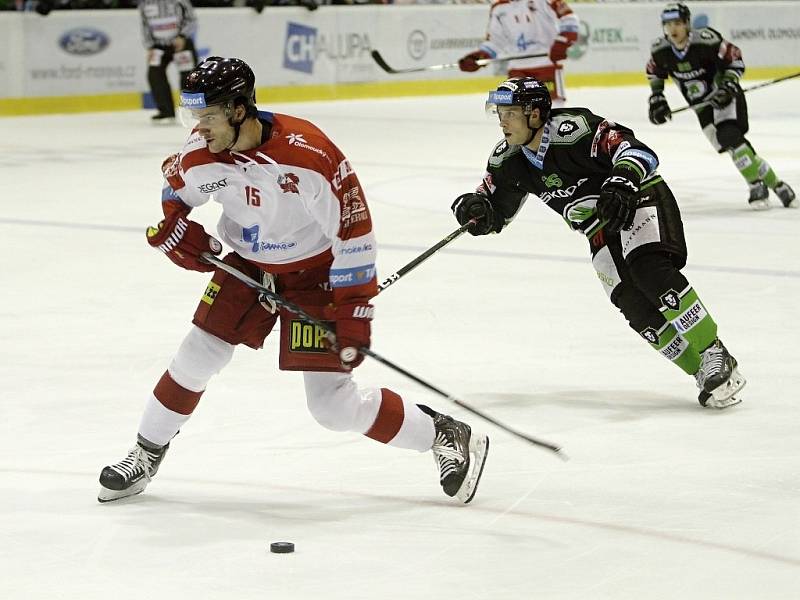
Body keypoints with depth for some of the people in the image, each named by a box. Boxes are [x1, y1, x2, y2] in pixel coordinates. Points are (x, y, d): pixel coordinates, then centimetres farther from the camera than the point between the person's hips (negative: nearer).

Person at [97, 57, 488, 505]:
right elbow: (174, 189, 11)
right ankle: (145, 456, 21)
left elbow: (354, 231, -25)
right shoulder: (199, 157, -15)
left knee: (334, 405, -9)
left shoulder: (308, 156, -33)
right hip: (247, 265, 5)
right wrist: (175, 228, -9)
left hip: (315, 273, -5)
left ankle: (446, 435, 6)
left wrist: (353, 313, -24)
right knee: (198, 357, 0)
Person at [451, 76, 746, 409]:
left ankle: (716, 358, -26)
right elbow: (496, 209, 10)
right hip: (603, 235, 7)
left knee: (650, 269, -31)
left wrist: (622, 184, -46)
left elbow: (635, 150, -28)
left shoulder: (571, 129, -24)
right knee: (636, 308, -11)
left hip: (641, 202, -7)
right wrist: (474, 208, -13)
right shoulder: (507, 160, -1)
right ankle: (704, 373, -4)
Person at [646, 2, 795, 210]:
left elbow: (735, 58, -15)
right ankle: (774, 184, 9)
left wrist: (728, 85, -25)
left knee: (729, 136, -26)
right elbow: (654, 74, 11)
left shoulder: (706, 40, -25)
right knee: (730, 145, -2)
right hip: (702, 105, 5)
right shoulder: (660, 50, -9)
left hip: (724, 97, -5)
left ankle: (757, 186, -16)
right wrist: (656, 98, 4)